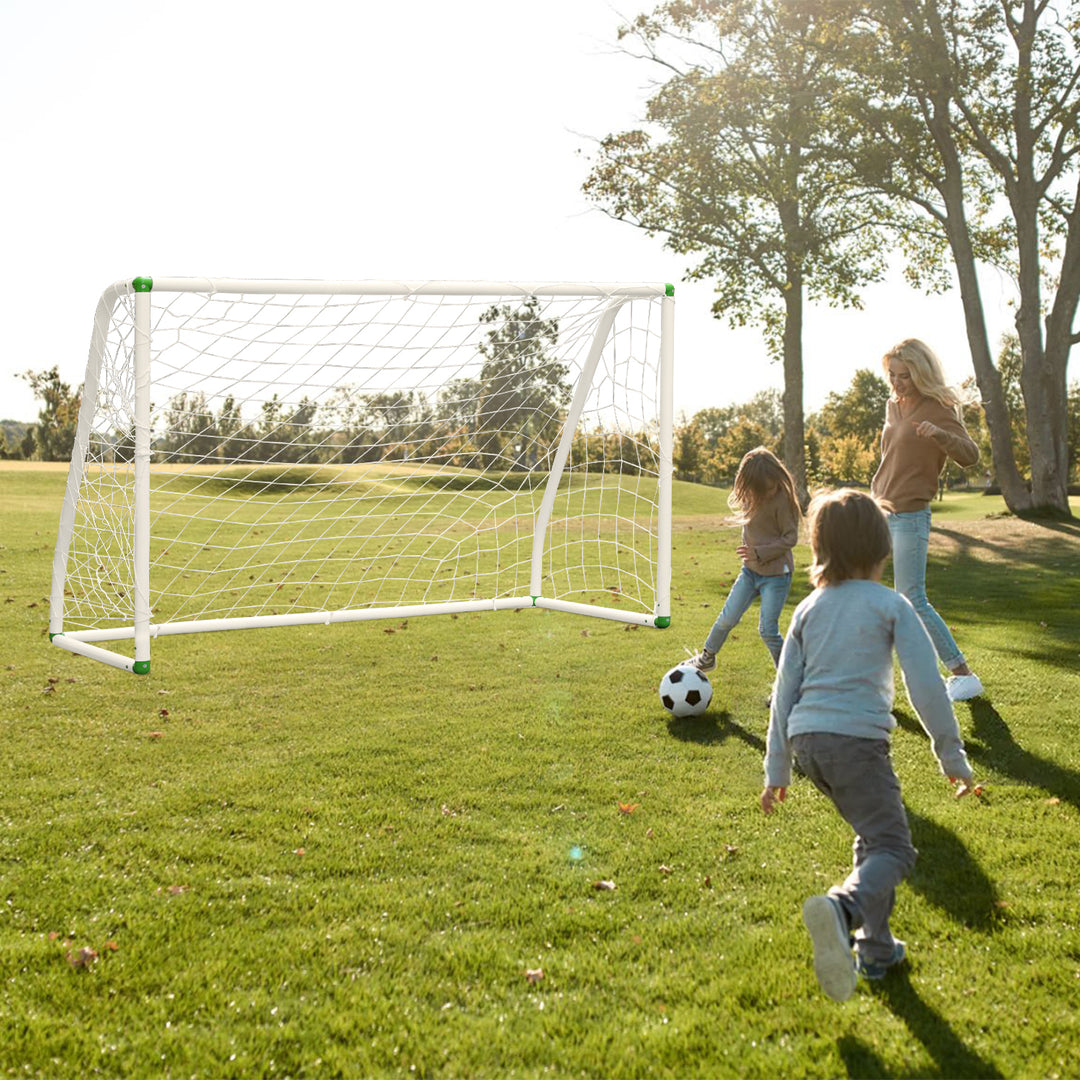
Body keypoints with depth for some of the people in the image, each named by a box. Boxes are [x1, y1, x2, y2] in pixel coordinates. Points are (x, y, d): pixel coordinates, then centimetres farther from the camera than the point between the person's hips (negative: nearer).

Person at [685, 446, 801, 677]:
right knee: (728, 617, 10)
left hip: (776, 574, -6)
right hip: (751, 570, 6)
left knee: (767, 630, -7)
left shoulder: (782, 499, -20)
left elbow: (790, 537, -16)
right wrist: (750, 552, 8)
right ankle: (707, 658, 32)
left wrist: (760, 553, -23)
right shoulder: (749, 496, -1)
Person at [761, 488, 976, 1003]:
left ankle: (875, 948, 24)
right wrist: (952, 754, 4)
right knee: (891, 848, -6)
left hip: (806, 738, 6)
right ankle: (842, 907, -36)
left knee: (872, 835, 22)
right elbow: (926, 685, -4)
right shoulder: (891, 605, 1)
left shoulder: (808, 609, 14)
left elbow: (784, 693, 13)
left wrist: (776, 771, 18)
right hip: (856, 737, -6)